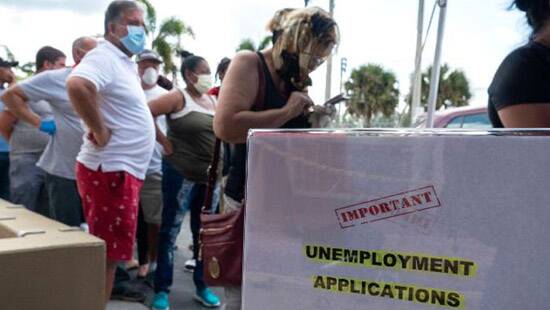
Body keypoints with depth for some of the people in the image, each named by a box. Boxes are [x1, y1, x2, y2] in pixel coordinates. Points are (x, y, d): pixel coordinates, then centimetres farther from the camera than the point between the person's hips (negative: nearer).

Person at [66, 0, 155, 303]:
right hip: (109, 170, -10)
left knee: (110, 253, 17)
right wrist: (100, 132, -25)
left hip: (125, 170, 10)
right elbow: (76, 85, -35)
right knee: (107, 255, -3)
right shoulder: (104, 57, -14)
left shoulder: (126, 62, 16)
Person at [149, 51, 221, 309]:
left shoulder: (212, 100, 12)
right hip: (181, 174, -6)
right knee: (170, 231, 2)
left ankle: (202, 287, 25)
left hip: (208, 176, 7)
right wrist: (163, 141, -14)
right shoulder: (178, 97, -8)